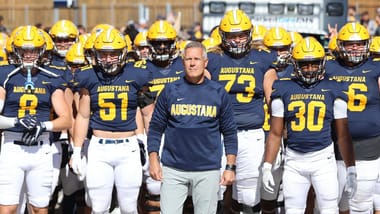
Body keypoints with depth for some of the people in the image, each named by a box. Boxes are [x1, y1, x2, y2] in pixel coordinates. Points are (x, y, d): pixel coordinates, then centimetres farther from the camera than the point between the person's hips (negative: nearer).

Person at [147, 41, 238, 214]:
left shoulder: (218, 93, 4)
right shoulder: (170, 91, 4)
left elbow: (229, 133, 6)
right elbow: (156, 128, 7)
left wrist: (230, 167, 1)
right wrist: (153, 160, -1)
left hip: (208, 171, 0)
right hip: (173, 169, 0)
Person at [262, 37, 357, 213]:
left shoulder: (332, 90, 4)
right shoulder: (284, 90, 5)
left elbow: (343, 135, 6)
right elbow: (275, 134, 8)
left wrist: (351, 170, 2)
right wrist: (267, 166, 1)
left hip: (323, 158, -1)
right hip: (293, 160, 1)